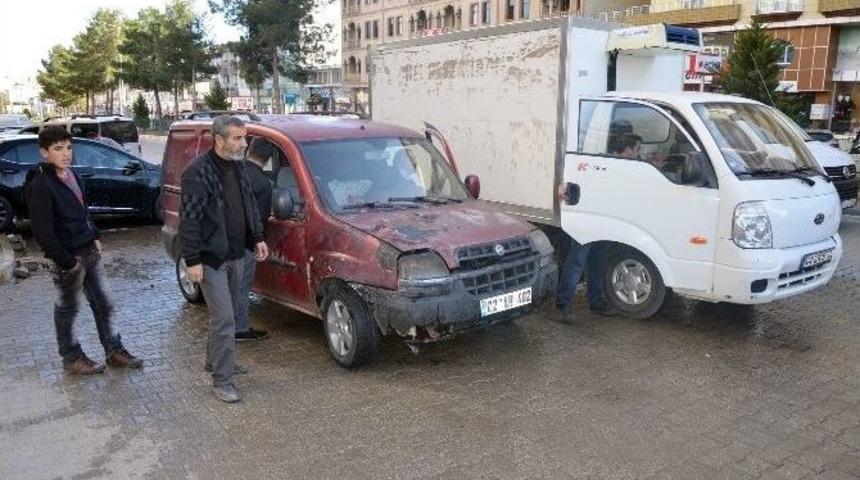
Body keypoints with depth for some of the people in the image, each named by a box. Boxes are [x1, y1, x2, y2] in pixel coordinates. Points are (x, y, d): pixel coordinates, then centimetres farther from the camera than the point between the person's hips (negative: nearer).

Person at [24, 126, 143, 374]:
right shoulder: (40, 185, -19)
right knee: (67, 309, 10)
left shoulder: (70, 175, 5)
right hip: (69, 259, -8)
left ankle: (114, 351, 25)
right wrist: (67, 262, -17)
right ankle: (71, 358, 26)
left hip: (90, 251, 8)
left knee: (102, 304, 14)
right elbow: (43, 232, -21)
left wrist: (95, 237, 10)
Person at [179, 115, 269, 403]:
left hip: (236, 255, 8)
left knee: (229, 313, 19)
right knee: (224, 319, -7)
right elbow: (189, 220, -18)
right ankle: (222, 380, 3)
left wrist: (257, 238, 14)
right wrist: (192, 260, -19)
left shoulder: (237, 167, 7)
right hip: (211, 258, -8)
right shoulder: (198, 173, -18)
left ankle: (216, 359, 38)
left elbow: (250, 205, 18)